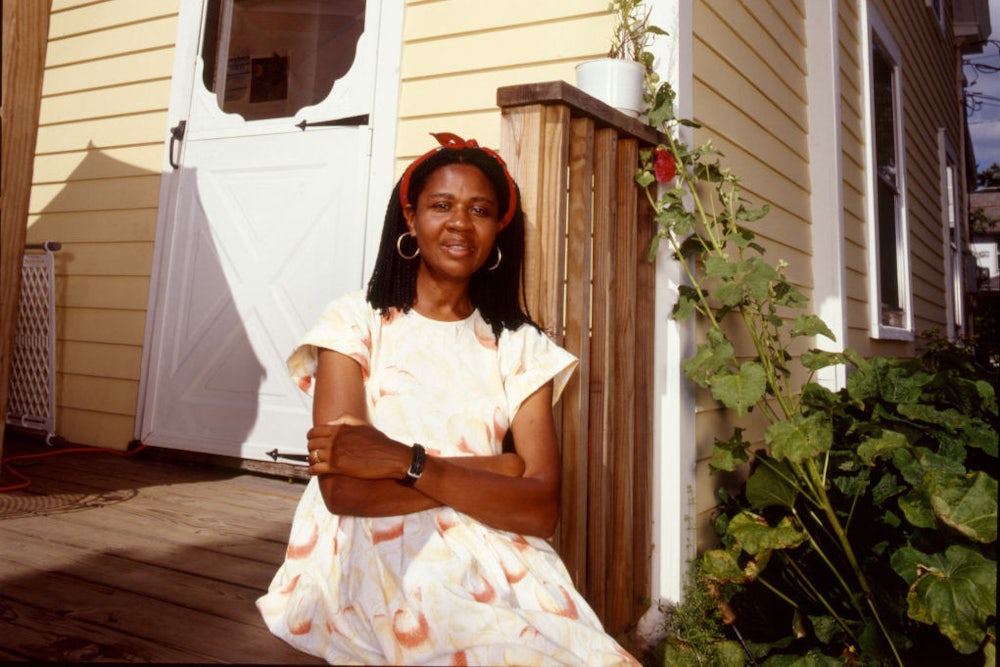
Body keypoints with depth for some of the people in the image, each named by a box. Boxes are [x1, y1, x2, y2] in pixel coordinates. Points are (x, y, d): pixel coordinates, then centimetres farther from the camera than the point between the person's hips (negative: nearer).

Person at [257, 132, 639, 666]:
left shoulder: (521, 347, 6)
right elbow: (341, 489, -12)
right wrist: (495, 473, -10)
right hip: (371, 561, -3)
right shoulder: (356, 322, 0)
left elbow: (541, 509, -7)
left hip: (489, 562, 3)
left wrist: (407, 462, -18)